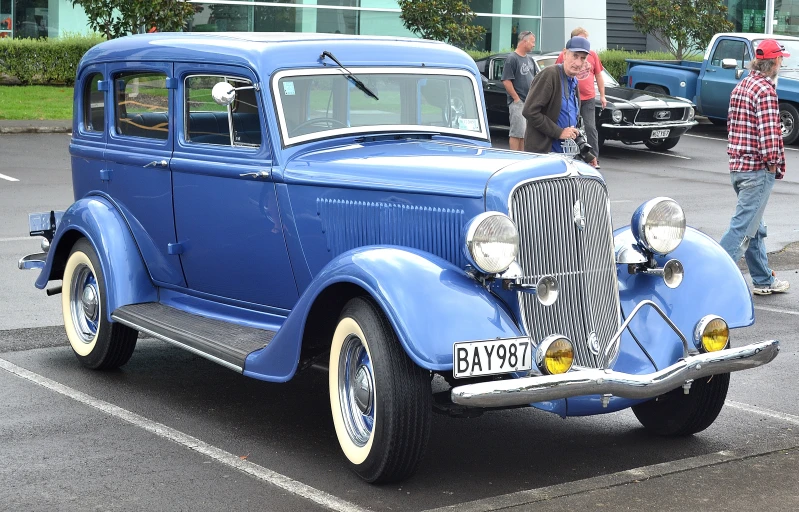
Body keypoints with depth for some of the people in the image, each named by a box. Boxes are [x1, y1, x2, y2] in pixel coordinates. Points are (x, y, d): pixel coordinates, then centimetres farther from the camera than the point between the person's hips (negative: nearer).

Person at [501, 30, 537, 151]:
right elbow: (506, 81, -16)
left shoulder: (530, 59, 16)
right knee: (517, 133, -8)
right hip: (518, 103, -8)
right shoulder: (512, 58, -10)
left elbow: (534, 80, 24)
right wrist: (516, 98, -15)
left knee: (525, 133, 11)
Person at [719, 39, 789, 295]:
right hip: (758, 168, -10)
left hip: (737, 165, 10)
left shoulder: (741, 86, 13)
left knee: (755, 227, 17)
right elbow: (768, 133, -21)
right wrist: (775, 162, -10)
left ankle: (763, 281, 26)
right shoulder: (765, 89, -16)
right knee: (743, 228, -7)